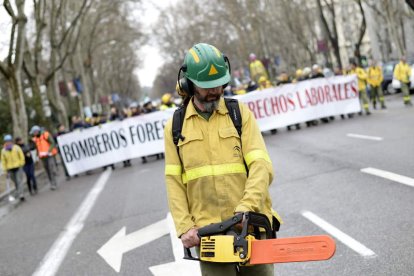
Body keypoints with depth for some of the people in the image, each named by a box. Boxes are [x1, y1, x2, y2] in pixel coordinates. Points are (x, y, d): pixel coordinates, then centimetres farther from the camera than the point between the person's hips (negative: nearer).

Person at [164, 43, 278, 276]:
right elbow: (174, 183, 5)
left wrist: (246, 208, -20)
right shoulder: (176, 126, 7)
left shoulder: (240, 113, 3)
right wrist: (185, 228, -5)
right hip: (207, 232, 0)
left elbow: (261, 166, -6)